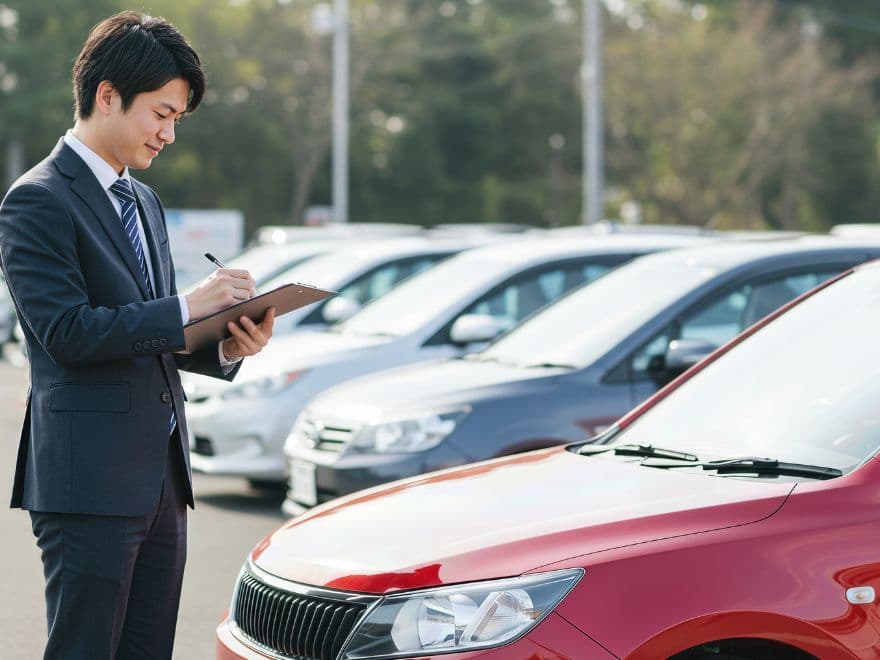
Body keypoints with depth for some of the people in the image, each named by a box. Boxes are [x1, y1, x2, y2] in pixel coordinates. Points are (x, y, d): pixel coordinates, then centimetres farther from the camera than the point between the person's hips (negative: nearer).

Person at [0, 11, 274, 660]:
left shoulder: (144, 201, 19)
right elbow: (68, 334, -18)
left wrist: (227, 347, 2)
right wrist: (188, 307, -17)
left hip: (162, 475, 8)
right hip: (89, 482, -8)